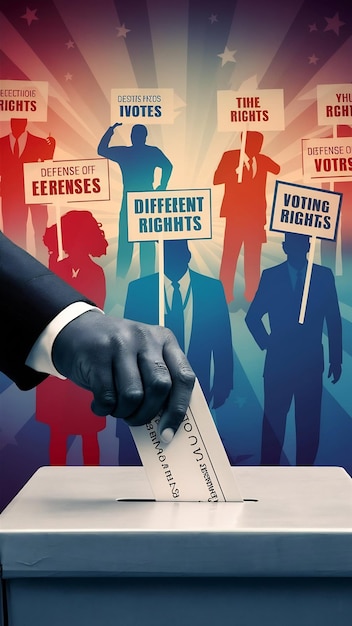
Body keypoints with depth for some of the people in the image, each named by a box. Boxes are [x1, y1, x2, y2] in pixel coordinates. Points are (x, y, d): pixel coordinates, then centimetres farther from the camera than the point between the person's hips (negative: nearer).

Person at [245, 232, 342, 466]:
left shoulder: (324, 276, 3)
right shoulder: (271, 276, 2)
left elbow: (334, 321, 5)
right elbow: (253, 317, 7)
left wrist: (336, 359, 4)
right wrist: (267, 343, -3)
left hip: (311, 363, 1)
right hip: (279, 362, 0)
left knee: (309, 423, 5)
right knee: (273, 421, 4)